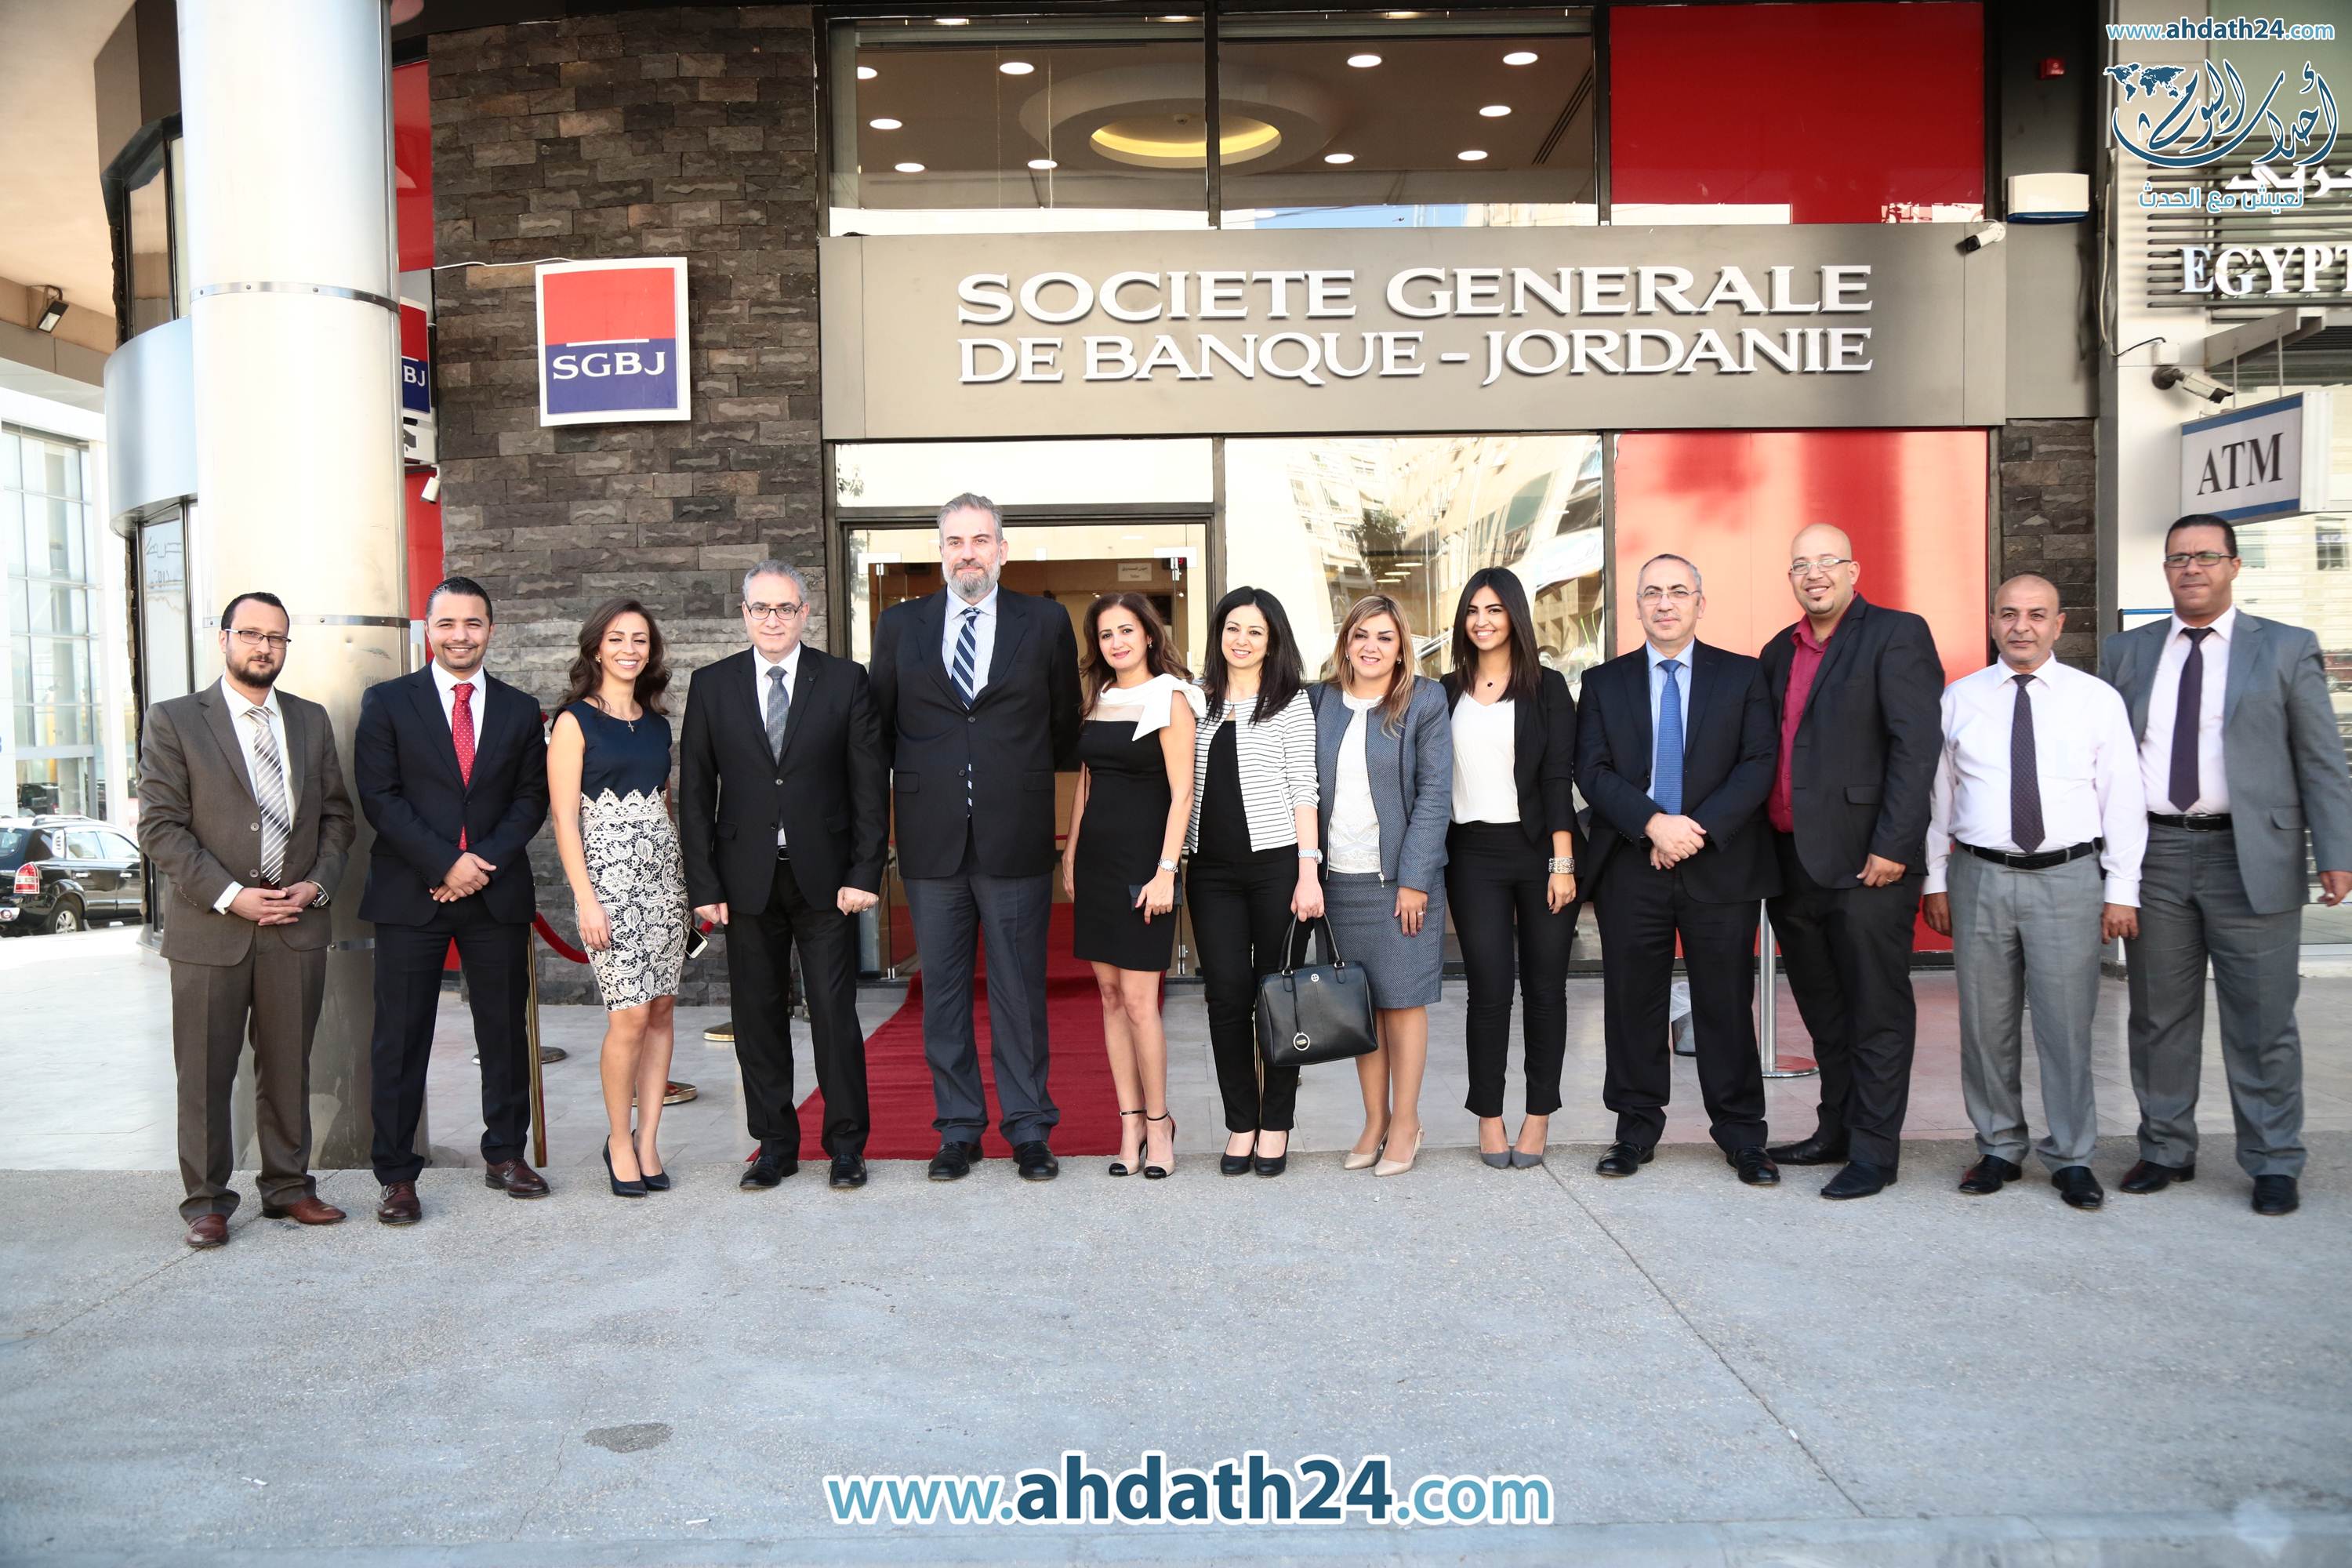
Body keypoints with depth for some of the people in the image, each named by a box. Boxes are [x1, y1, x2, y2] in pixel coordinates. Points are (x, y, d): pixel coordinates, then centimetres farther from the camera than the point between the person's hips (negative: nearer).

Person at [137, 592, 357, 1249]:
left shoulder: (311, 720, 11)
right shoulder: (173, 721, -1)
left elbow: (336, 814, 13)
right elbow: (160, 826, -6)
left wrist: (318, 883, -4)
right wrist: (230, 896, -14)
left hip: (297, 925, 3)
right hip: (211, 928, -3)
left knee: (289, 1068, 10)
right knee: (205, 1074, 4)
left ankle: (288, 1187, 21)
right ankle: (206, 1200, 16)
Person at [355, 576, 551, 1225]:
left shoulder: (519, 709, 11)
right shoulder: (387, 702, 3)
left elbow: (531, 799, 6)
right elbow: (378, 797, -4)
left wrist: (486, 861, -9)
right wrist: (445, 862, -13)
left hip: (497, 892, 2)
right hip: (410, 893, -2)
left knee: (505, 1030, 8)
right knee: (400, 1038, 1)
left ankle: (505, 1154, 22)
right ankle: (397, 1175, 8)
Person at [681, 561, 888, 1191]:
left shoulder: (846, 680, 2)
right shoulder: (712, 685, 6)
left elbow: (868, 784, 0)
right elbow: (695, 791, 5)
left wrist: (865, 873, -7)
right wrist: (704, 884, -2)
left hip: (825, 877, -1)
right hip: (747, 879, 2)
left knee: (835, 1014, 2)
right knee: (758, 1016, 8)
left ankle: (846, 1145, 15)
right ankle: (774, 1144, 20)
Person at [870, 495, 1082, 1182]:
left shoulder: (1045, 623, 4)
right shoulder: (900, 625, 8)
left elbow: (1065, 725, 11)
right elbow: (878, 730, 11)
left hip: (1016, 841, -1)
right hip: (931, 842, 2)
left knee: (1019, 990, 5)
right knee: (943, 992, 9)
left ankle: (1030, 1129, 17)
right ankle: (958, 1129, 20)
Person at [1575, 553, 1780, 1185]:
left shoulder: (1744, 676, 6)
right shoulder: (1604, 682, 9)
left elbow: (1759, 764, -3)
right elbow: (1593, 770, 0)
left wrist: (1699, 827, -15)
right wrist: (1653, 822, -15)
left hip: (1721, 865, -1)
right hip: (1631, 867, 1)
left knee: (1727, 1003, 4)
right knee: (1632, 1003, 6)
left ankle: (1741, 1133, 16)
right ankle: (1637, 1127, 18)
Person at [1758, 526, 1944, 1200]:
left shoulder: (1897, 635, -5)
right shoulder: (1779, 652, 15)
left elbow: (1917, 747, -13)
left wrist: (1892, 846, -18)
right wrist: (1765, 851, 7)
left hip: (1866, 863, -7)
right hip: (1792, 861, 7)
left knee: (1876, 1013, 2)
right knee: (1824, 1013, 16)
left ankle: (1874, 1150, 10)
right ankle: (1837, 1131, 27)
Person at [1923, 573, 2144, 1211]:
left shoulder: (2097, 699, 2)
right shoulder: (1959, 698, 6)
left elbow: (2123, 798, 2)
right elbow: (1938, 792, 8)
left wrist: (2122, 890, -2)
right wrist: (1936, 880, 5)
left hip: (2068, 878, -1)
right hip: (1980, 877, 1)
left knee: (2067, 1026, 2)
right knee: (1985, 1025, 8)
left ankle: (2071, 1158, 16)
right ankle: (1999, 1150, 22)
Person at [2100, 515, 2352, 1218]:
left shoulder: (2287, 650, 4)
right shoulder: (2127, 652, 11)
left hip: (2250, 859, -2)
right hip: (2152, 854, 3)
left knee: (2263, 1022, 3)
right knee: (2158, 1018, 10)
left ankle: (2274, 1165, 16)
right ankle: (2166, 1150, 23)